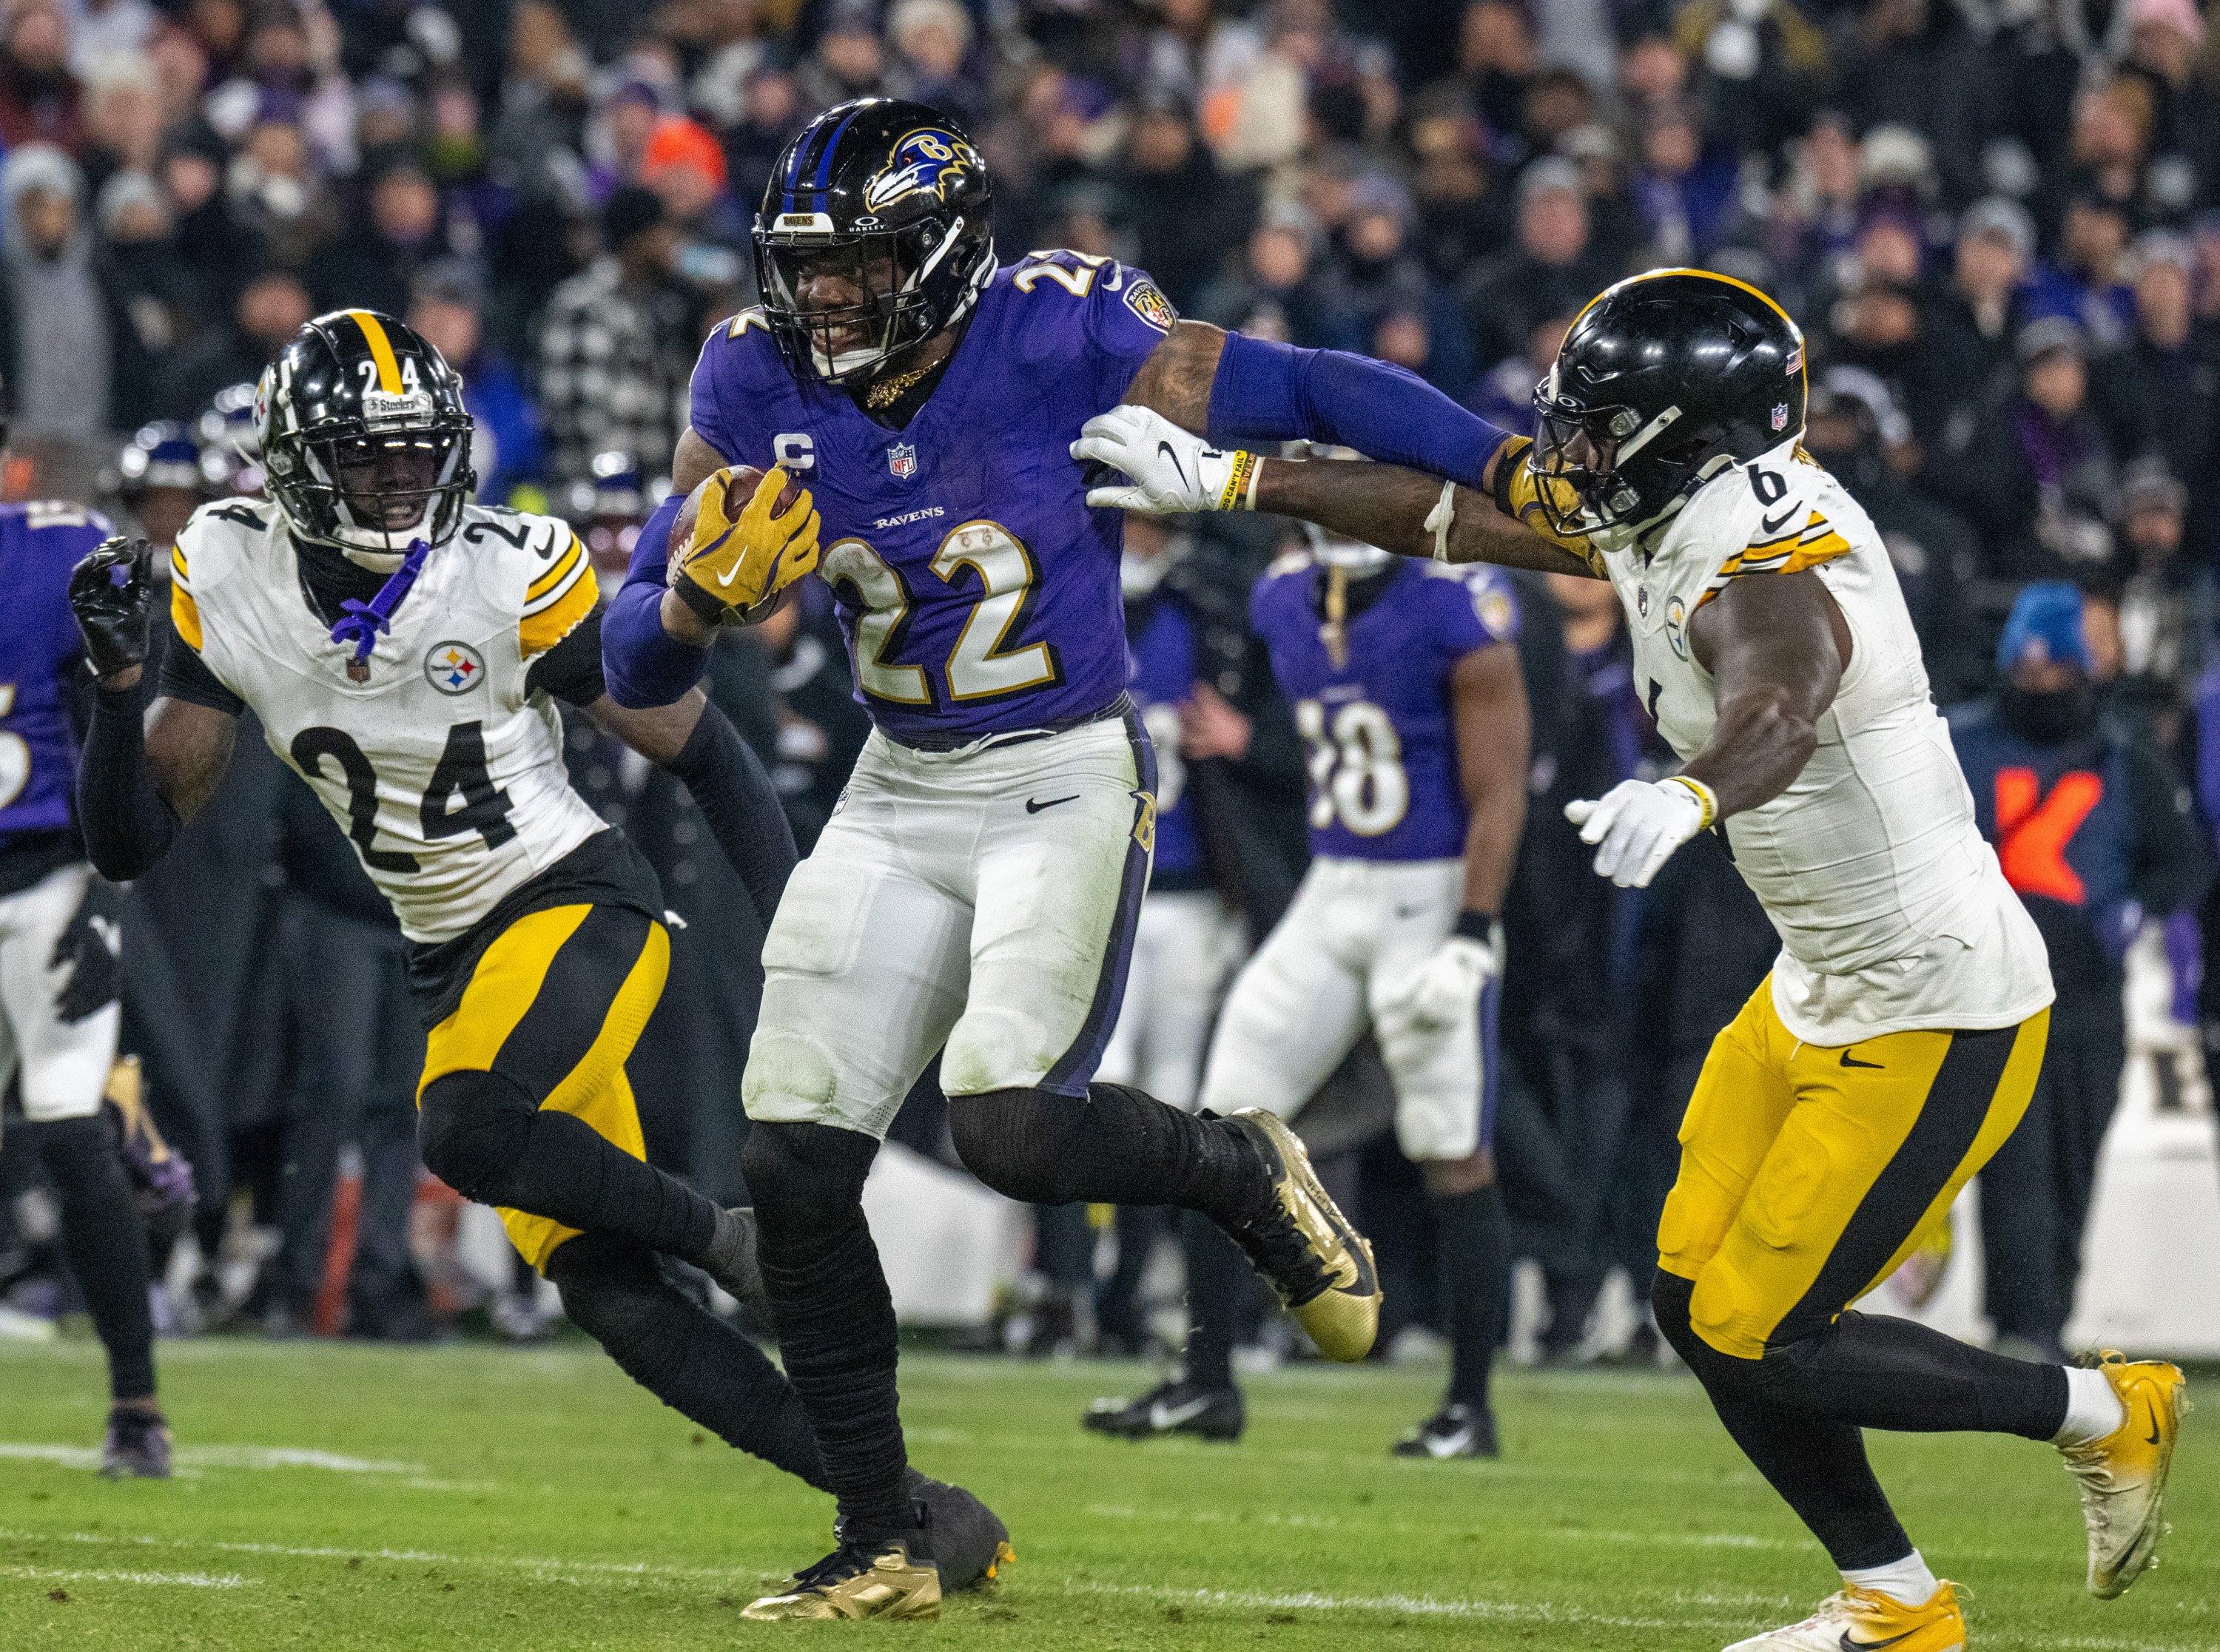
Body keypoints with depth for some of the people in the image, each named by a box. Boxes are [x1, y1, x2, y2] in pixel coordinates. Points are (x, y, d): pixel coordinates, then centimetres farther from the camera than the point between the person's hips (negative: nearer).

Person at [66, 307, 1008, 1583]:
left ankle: (726, 1236, -8)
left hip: (581, 904, -5)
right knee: (608, 1295, -6)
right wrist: (120, 682, -18)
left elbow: (702, 751, -5)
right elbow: (136, 840, -1)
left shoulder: (511, 578, -14)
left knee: (469, 1131, -33)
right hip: (456, 960, 5)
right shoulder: (229, 582, -3)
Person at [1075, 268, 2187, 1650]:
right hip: (1822, 990, 10)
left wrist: (1689, 798, -72)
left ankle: (2103, 1413, 12)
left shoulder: (1759, 578, -28)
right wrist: (1223, 483, 13)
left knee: (1757, 1343, -5)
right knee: (1696, 1303, 9)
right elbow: (1451, 512, 13)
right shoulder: (1664, 521, 2)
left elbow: (1780, 715, -51)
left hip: (1938, 1018, -10)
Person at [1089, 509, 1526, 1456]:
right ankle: (1208, 1384, 8)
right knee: (1229, 1122, 2)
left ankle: (1470, 1407, 7)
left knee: (1453, 1160, -2)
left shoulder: (1458, 612, -14)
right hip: (1330, 891, 6)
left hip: (1434, 894, -6)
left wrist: (1473, 938, -19)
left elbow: (1498, 793, -14)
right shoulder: (1286, 604, 5)